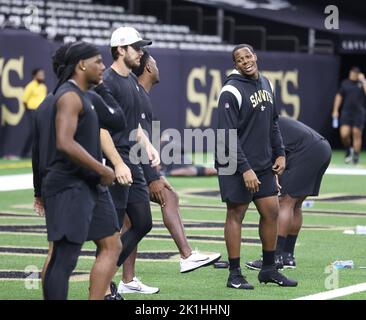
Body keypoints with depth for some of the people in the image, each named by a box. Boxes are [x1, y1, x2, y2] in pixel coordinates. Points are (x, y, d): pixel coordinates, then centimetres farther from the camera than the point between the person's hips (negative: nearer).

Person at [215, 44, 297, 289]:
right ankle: (235, 275, 7)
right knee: (236, 215, 0)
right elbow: (228, 136, -18)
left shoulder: (265, 83, 10)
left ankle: (269, 269, 21)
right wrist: (245, 169, -21)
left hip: (264, 164, 7)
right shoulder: (231, 91, -15)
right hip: (237, 167, -7)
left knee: (271, 212, 9)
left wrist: (280, 153, 10)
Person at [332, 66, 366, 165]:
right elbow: (339, 96, 15)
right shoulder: (345, 83, 8)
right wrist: (335, 110, 11)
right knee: (344, 134, -9)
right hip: (346, 113, 1)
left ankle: (356, 156, 12)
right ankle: (348, 150, 18)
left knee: (357, 134, -1)